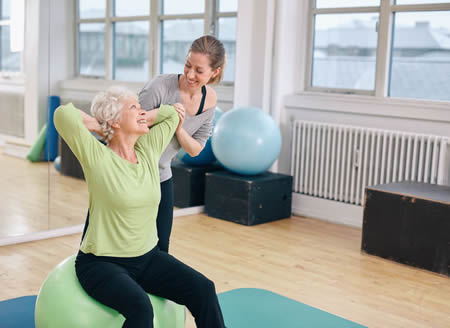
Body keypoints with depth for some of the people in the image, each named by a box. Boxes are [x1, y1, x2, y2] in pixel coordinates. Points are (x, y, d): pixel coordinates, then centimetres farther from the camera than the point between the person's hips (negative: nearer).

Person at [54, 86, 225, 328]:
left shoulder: (148, 151, 1)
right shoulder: (97, 157, -15)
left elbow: (172, 113, 10)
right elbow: (63, 114, -27)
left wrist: (137, 121, 5)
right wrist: (99, 125, -10)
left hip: (147, 257, 6)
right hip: (101, 263, -5)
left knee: (202, 289, -14)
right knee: (140, 307, -33)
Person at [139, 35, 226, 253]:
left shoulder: (209, 100, -5)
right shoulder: (161, 87, -24)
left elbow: (195, 150, -4)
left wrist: (178, 128, -20)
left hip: (161, 177, 5)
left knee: (160, 249, 10)